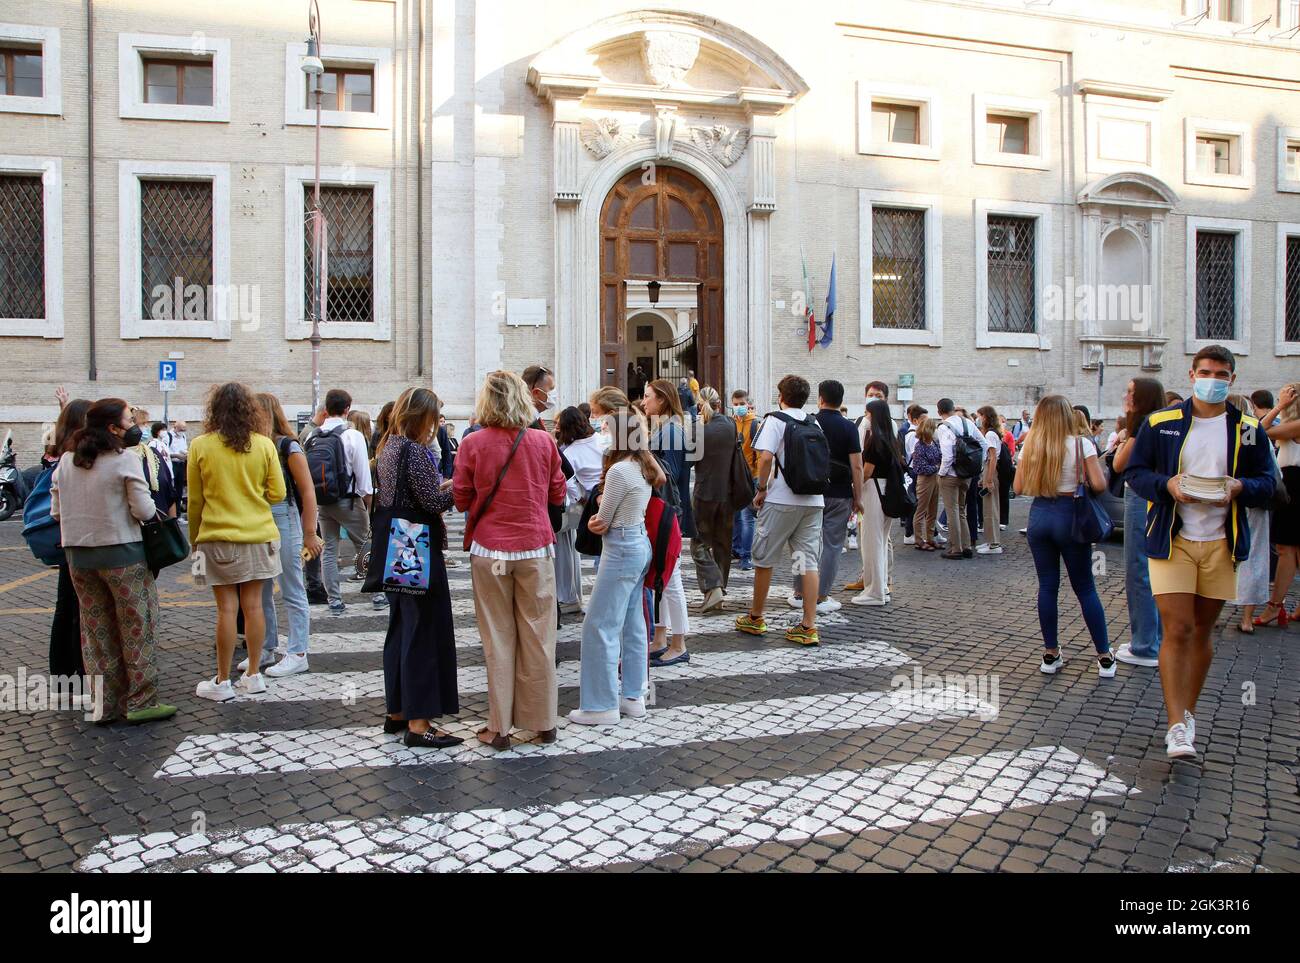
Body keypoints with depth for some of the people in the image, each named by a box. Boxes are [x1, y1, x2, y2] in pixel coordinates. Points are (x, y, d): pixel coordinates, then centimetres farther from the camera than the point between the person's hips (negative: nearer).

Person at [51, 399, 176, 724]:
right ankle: (140, 702, 8)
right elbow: (144, 510, -15)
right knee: (136, 629, 4)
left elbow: (56, 510, 8)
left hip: (77, 553, 6)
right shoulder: (125, 459, -12)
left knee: (96, 630, 14)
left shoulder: (66, 460, 6)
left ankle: (104, 704, 21)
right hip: (122, 553, -6)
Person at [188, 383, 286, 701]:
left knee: (227, 609, 2)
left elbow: (195, 501, 1)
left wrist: (194, 538, 13)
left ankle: (222, 681, 11)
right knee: (253, 605, 8)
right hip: (258, 535, 2)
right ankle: (254, 675, 16)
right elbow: (277, 494, 0)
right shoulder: (264, 445, -4)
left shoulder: (200, 446, -5)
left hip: (217, 538, -1)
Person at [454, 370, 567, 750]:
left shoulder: (473, 444, -7)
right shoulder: (544, 441, -4)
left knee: (498, 638, 8)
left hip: (490, 551, -1)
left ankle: (499, 727, 15)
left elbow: (461, 500, 2)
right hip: (535, 548, 1)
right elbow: (558, 494, 7)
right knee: (537, 636, 9)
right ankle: (542, 722, 20)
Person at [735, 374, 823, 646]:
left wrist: (762, 489, -7)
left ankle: (755, 618, 20)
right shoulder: (814, 423, 11)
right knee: (809, 562, 5)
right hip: (813, 501, 5)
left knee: (764, 560, 9)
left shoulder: (776, 420, -6)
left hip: (781, 501, -5)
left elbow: (766, 457, -17)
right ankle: (809, 627, 3)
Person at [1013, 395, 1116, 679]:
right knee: (1085, 588, 8)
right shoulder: (1082, 444, -8)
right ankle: (1105, 658, 13)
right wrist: (1079, 483, 7)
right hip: (1070, 516, -2)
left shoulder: (1030, 446, 0)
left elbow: (1019, 487, 1)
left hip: (1039, 515, 2)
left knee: (1047, 586, 10)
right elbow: (1099, 485, -14)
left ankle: (1051, 655, 14)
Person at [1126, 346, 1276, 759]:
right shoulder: (1160, 423, 1)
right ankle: (1178, 725, -6)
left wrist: (1239, 486, -15)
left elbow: (1266, 483, 7)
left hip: (1220, 543, 3)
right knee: (1176, 630, -9)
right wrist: (1167, 483, -16)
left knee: (1202, 631, 11)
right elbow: (1135, 471, 3)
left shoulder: (1248, 430, 6)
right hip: (1171, 539, -2)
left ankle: (1187, 713, 25)